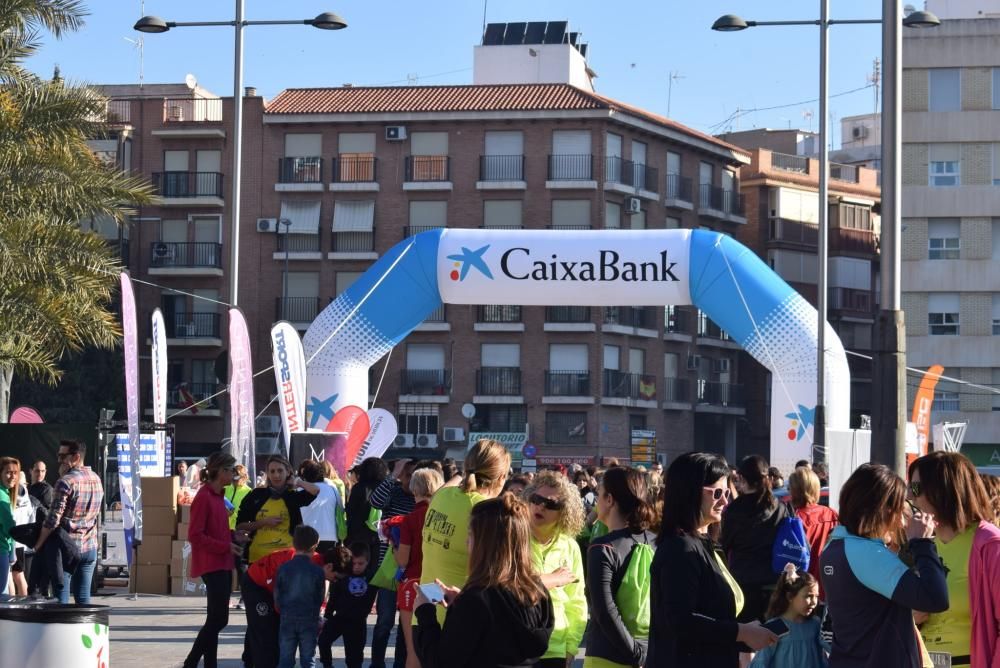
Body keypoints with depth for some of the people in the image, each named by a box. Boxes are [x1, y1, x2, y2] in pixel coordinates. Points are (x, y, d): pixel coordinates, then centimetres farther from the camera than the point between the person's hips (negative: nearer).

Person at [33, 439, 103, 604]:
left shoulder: (66, 482, -14)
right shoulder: (96, 480, 9)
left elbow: (53, 520, -17)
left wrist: (38, 545, -8)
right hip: (90, 548, 6)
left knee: (61, 597, -2)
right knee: (83, 597, 7)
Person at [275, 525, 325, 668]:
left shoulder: (283, 569, -5)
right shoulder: (317, 571, -8)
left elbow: (277, 597, 0)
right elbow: (319, 599, 0)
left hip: (287, 620, 1)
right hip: (309, 621, -1)